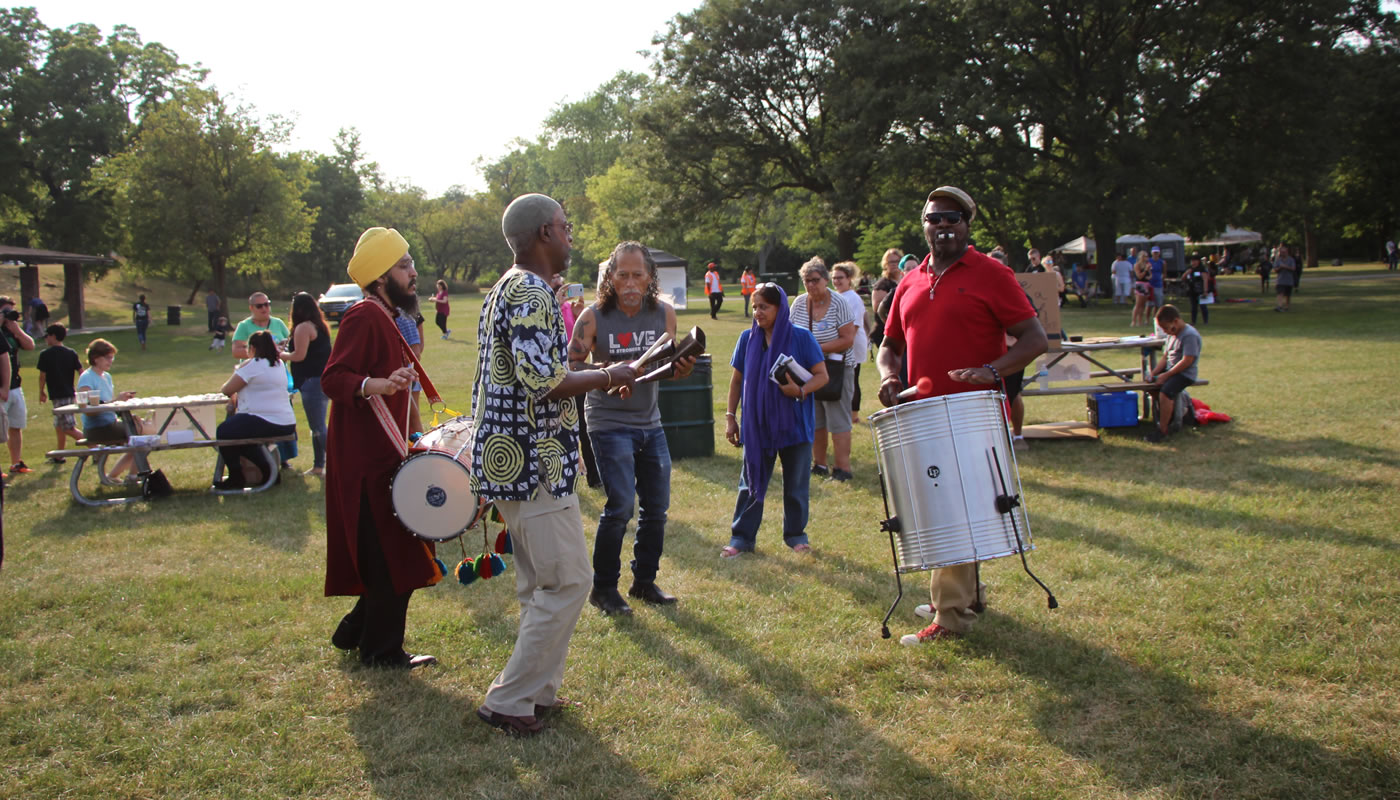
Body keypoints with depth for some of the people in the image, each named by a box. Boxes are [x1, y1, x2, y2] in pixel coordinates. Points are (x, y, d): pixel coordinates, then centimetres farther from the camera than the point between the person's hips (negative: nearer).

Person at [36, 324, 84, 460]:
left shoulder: (45, 354, -9)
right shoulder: (71, 353, 4)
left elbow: (42, 376, -7)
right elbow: (81, 371, 2)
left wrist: (41, 392, 7)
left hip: (57, 395, -7)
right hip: (70, 393, 7)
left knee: (69, 428, -6)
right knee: (59, 425, 19)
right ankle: (59, 456, 26)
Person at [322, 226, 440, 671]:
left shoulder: (384, 319, 17)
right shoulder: (365, 317, -15)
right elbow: (333, 379, -24)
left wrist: (404, 442, 30)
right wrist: (381, 385, -41)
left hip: (380, 455, 10)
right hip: (366, 459, -10)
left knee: (393, 554, 16)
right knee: (392, 556, -3)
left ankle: (355, 633, 29)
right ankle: (382, 652, 8)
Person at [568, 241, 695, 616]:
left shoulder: (664, 313, -1)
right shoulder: (594, 317, -13)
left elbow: (669, 366, 7)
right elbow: (571, 366, -11)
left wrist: (683, 367, -16)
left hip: (650, 421, 5)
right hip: (608, 422, -5)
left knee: (657, 507, 9)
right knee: (621, 506, -12)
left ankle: (644, 581, 28)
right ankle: (603, 588, 7)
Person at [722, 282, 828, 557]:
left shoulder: (801, 337, -6)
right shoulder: (748, 338, 2)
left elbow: (822, 375, -5)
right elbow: (737, 380, 10)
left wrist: (800, 391, -23)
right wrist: (730, 416, 7)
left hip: (795, 424, -2)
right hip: (757, 424, 2)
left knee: (796, 485, 9)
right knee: (751, 483, 6)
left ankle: (795, 534, 25)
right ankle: (741, 537, 15)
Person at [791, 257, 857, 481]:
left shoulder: (838, 304, -11)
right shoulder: (799, 303, 3)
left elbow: (848, 339, -15)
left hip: (836, 370, -5)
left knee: (838, 421, -6)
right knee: (813, 420, 10)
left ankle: (842, 468, -1)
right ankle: (819, 465, 21)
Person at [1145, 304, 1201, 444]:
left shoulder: (1190, 335, -17)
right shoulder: (1172, 335, 14)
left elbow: (1187, 361, -22)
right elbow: (1166, 358, 15)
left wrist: (1166, 375, -21)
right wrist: (1153, 372, 0)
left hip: (1185, 373, -10)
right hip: (1170, 370, 10)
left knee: (1165, 393, -30)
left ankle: (1162, 431, -22)